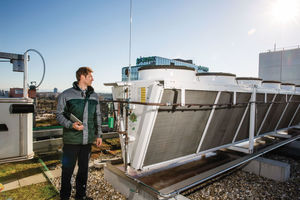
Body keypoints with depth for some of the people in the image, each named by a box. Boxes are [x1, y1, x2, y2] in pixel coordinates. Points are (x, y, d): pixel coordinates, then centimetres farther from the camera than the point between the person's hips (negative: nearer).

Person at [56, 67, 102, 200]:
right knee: (67, 169, 8)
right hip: (71, 140, -4)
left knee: (84, 168, 16)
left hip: (88, 139, 5)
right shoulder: (66, 94, -5)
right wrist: (71, 125, -20)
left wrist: (98, 135, 12)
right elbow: (59, 115, -3)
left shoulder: (94, 96, 9)